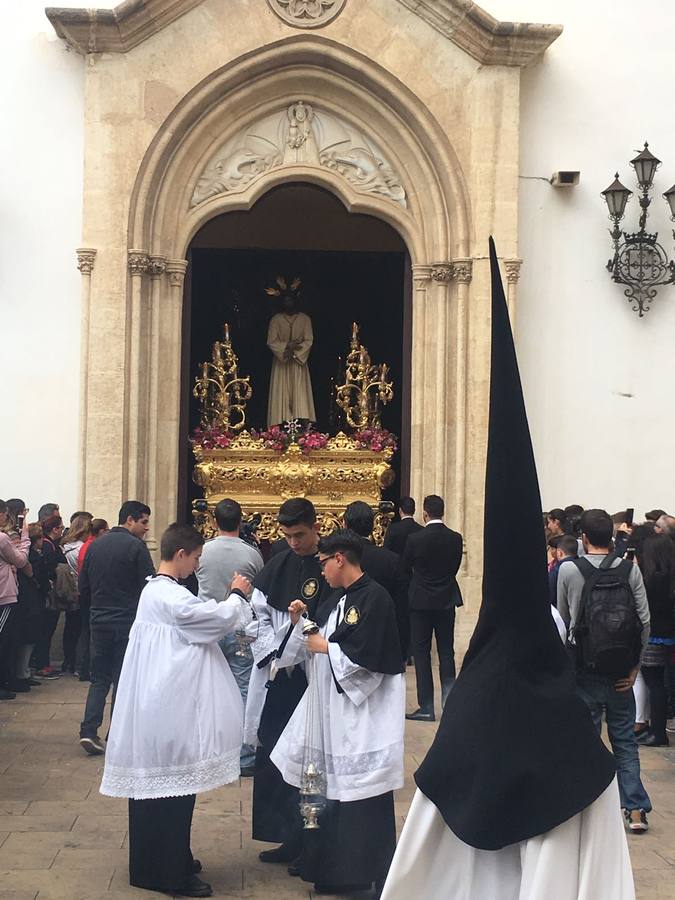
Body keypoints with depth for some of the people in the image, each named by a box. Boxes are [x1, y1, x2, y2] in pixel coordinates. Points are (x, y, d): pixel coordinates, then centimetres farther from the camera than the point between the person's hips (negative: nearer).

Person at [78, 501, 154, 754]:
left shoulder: (96, 545, 8)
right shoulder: (136, 546, -11)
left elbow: (83, 587, 11)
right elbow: (149, 586, -14)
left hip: (99, 621, 5)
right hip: (128, 622, -5)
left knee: (99, 678, 12)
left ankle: (89, 730, -1)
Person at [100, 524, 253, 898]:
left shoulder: (159, 589, 12)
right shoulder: (168, 595, -21)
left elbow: (201, 619, 18)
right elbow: (218, 618, -20)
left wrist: (229, 600, 10)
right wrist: (237, 596, -3)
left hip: (166, 701, 11)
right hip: (168, 704, -11)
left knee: (168, 781, 17)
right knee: (171, 781, -3)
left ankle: (171, 859, 27)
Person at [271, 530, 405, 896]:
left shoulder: (374, 597, -16)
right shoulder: (343, 598, 12)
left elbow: (368, 657, -23)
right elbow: (327, 643, 16)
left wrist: (325, 648, -12)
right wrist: (301, 623, 3)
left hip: (363, 711, -10)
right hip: (336, 705, 10)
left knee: (364, 795, -3)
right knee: (335, 787, 15)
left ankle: (371, 874, 8)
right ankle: (336, 867, 26)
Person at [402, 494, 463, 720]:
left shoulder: (415, 539, -13)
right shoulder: (455, 538, -5)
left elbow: (405, 567, 0)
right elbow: (455, 567, 5)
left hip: (421, 601, -3)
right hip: (447, 600, 3)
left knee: (421, 653, 3)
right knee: (446, 652, 12)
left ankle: (426, 707, 2)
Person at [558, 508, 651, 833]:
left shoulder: (569, 571, -7)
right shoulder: (630, 569, -4)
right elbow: (645, 621, -5)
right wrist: (635, 666, 2)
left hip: (584, 669, -2)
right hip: (621, 671, 2)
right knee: (625, 740, 11)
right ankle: (636, 810, 9)